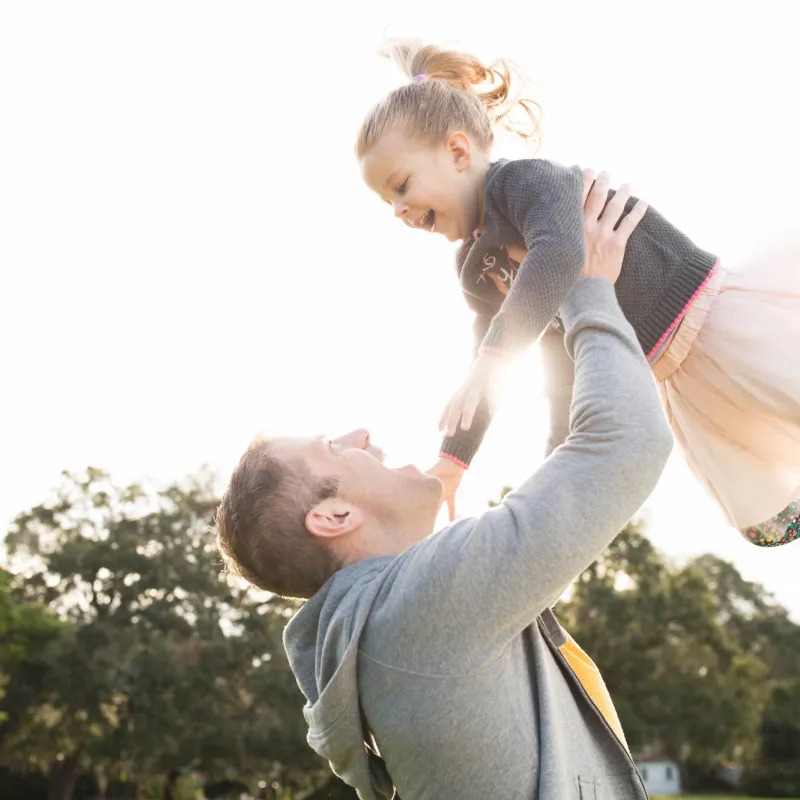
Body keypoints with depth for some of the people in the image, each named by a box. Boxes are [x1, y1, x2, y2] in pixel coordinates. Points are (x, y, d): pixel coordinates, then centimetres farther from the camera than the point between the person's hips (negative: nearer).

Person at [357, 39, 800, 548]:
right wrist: (452, 460, 14)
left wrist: (492, 357, -43)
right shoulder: (477, 270, 10)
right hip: (676, 380, 8)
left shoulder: (527, 178, -15)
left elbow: (559, 251, -37)